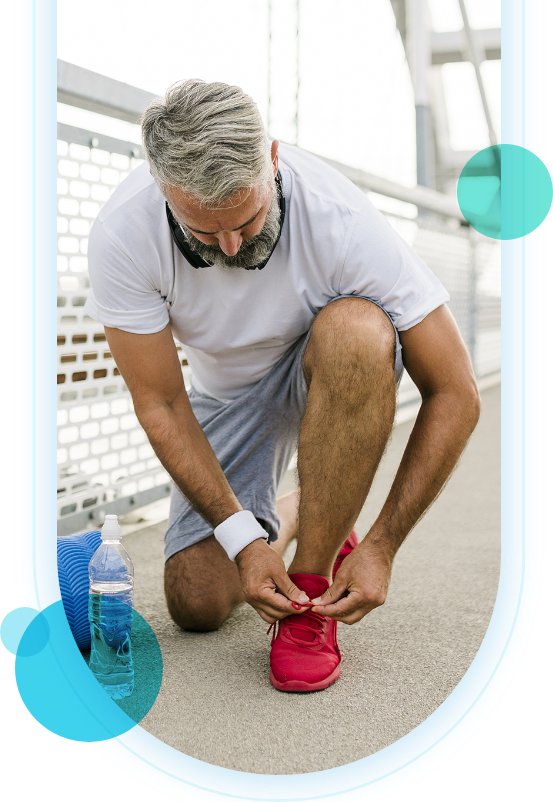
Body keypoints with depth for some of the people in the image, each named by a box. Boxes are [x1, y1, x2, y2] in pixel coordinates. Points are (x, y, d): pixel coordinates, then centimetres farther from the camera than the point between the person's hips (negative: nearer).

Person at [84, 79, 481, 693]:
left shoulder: (338, 218, -35)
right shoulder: (121, 235, -29)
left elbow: (455, 395, -29)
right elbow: (161, 406, -19)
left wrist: (381, 548, -30)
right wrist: (242, 537, -27)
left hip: (328, 373, -2)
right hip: (225, 393, 2)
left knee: (358, 330, -39)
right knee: (196, 606, -7)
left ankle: (312, 579, -23)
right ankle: (285, 515, 27)